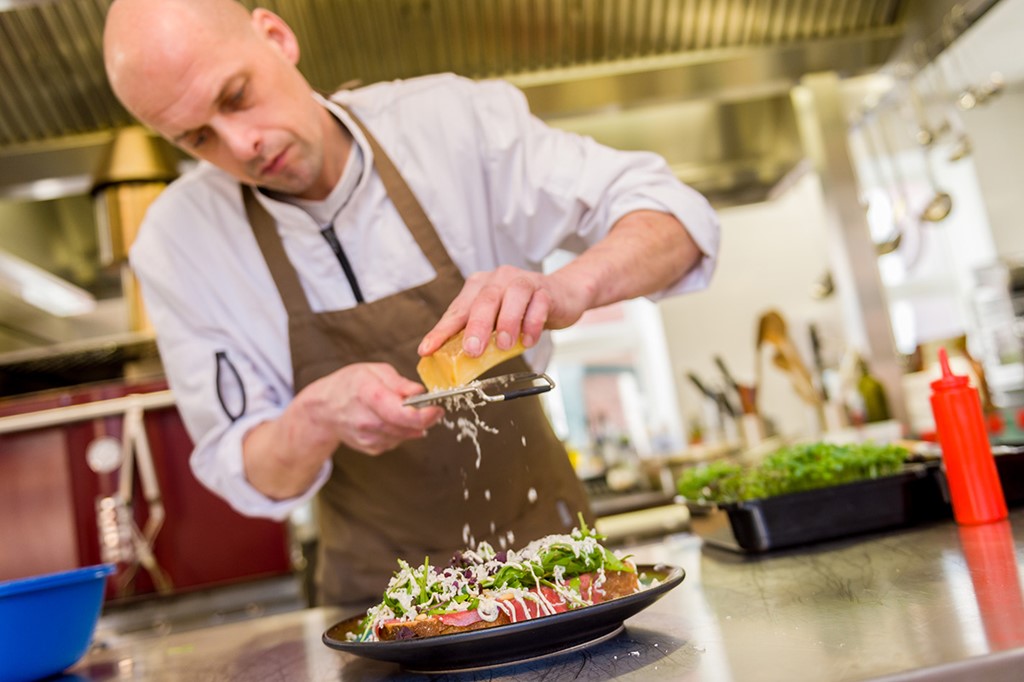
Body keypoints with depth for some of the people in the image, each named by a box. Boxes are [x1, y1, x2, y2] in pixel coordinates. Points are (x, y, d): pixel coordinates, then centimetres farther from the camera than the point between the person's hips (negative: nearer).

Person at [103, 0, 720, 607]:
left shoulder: (452, 121, -14)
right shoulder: (179, 241, -10)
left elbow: (678, 219, -14)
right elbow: (249, 476, -6)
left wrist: (570, 288, -34)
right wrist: (318, 418, -28)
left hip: (546, 551, 1)